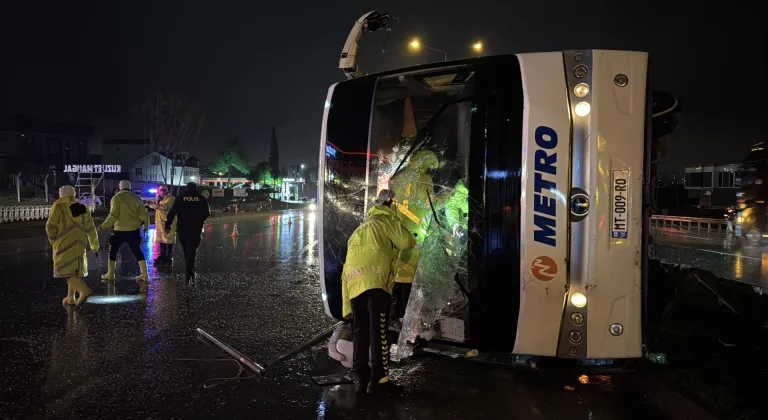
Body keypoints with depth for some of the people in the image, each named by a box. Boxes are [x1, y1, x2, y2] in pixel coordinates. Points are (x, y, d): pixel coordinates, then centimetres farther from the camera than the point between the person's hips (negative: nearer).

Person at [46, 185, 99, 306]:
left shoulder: (58, 206, -5)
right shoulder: (82, 208, 10)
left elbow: (51, 226, -10)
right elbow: (91, 228, 9)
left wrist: (52, 239, 8)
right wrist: (95, 246, 16)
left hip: (64, 244, -6)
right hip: (79, 244, 6)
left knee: (66, 271, -6)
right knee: (74, 270, 15)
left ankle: (84, 290, -25)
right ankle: (70, 298, 18)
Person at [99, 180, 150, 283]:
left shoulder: (116, 198, -7)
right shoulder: (136, 198, 4)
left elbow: (113, 215, -13)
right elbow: (143, 214, 4)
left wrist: (103, 226, -4)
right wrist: (146, 225, 20)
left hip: (120, 229, -3)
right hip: (134, 229, 3)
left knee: (113, 250, 12)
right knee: (137, 250, 12)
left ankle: (110, 274, 12)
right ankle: (144, 274, 7)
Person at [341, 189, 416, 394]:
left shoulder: (358, 230, 33)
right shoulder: (386, 220, 14)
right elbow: (405, 242, 2)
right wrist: (412, 241, 29)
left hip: (354, 281, 6)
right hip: (375, 279, -6)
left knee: (359, 331, 9)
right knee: (378, 330, -5)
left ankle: (361, 377, 10)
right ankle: (378, 378, -7)